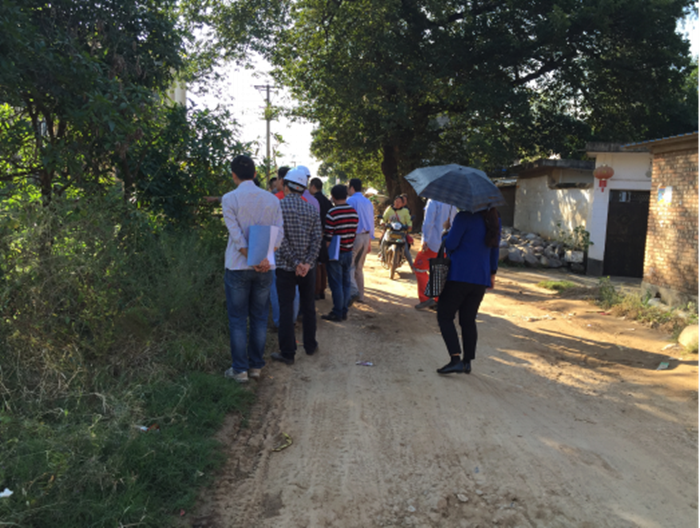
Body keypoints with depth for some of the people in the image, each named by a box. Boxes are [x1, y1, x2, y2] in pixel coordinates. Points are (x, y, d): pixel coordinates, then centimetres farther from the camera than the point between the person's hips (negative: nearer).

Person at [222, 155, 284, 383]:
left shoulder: (229, 199, -7)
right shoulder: (271, 199, 4)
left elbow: (236, 236, -15)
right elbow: (278, 234, -2)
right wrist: (264, 260, -10)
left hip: (238, 267, -3)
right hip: (265, 269, 3)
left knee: (237, 320, 6)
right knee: (259, 318, 12)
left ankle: (240, 369, 11)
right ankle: (256, 366, 19)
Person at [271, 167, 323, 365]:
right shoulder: (312, 209, 4)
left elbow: (280, 238, -15)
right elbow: (317, 238, -3)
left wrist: (295, 262, -13)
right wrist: (307, 262, -11)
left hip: (285, 266, -4)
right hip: (308, 267, 4)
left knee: (286, 308, 2)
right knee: (309, 306, 15)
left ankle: (287, 352, 5)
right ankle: (310, 345, 27)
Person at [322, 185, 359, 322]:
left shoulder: (332, 213, -15)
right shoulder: (354, 213, 5)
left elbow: (328, 237, -14)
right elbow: (354, 234, 9)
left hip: (336, 253, -6)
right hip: (349, 252, 6)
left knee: (336, 284, 0)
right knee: (346, 282, 11)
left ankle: (337, 313, 4)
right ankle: (344, 312, 16)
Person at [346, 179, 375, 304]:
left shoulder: (350, 201, -8)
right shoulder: (368, 202, 14)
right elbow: (372, 222, 16)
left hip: (354, 236, -7)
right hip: (366, 237, 7)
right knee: (359, 267, 14)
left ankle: (353, 291, -20)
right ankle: (360, 295, 16)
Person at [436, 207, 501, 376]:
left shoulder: (464, 217, -13)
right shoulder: (495, 221, 10)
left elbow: (450, 244, -14)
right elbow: (495, 249, 17)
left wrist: (446, 236, 9)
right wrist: (492, 273, 26)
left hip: (459, 275, -7)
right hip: (481, 278, 7)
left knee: (445, 317, 2)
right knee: (469, 320, 15)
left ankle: (456, 359, -10)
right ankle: (468, 361, 16)